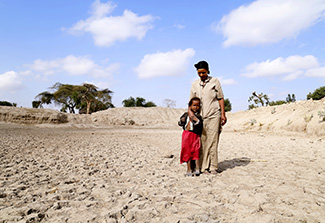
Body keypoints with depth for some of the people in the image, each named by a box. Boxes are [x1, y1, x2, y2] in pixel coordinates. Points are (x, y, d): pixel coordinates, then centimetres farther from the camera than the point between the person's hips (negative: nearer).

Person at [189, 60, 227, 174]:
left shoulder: (214, 81, 6)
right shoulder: (195, 84, 12)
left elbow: (220, 98, 6)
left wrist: (223, 114, 0)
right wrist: (190, 111, -2)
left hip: (213, 115, -2)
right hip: (200, 116, 2)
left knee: (212, 141, -6)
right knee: (202, 142, 0)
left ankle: (213, 167, 3)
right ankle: (203, 167, 7)